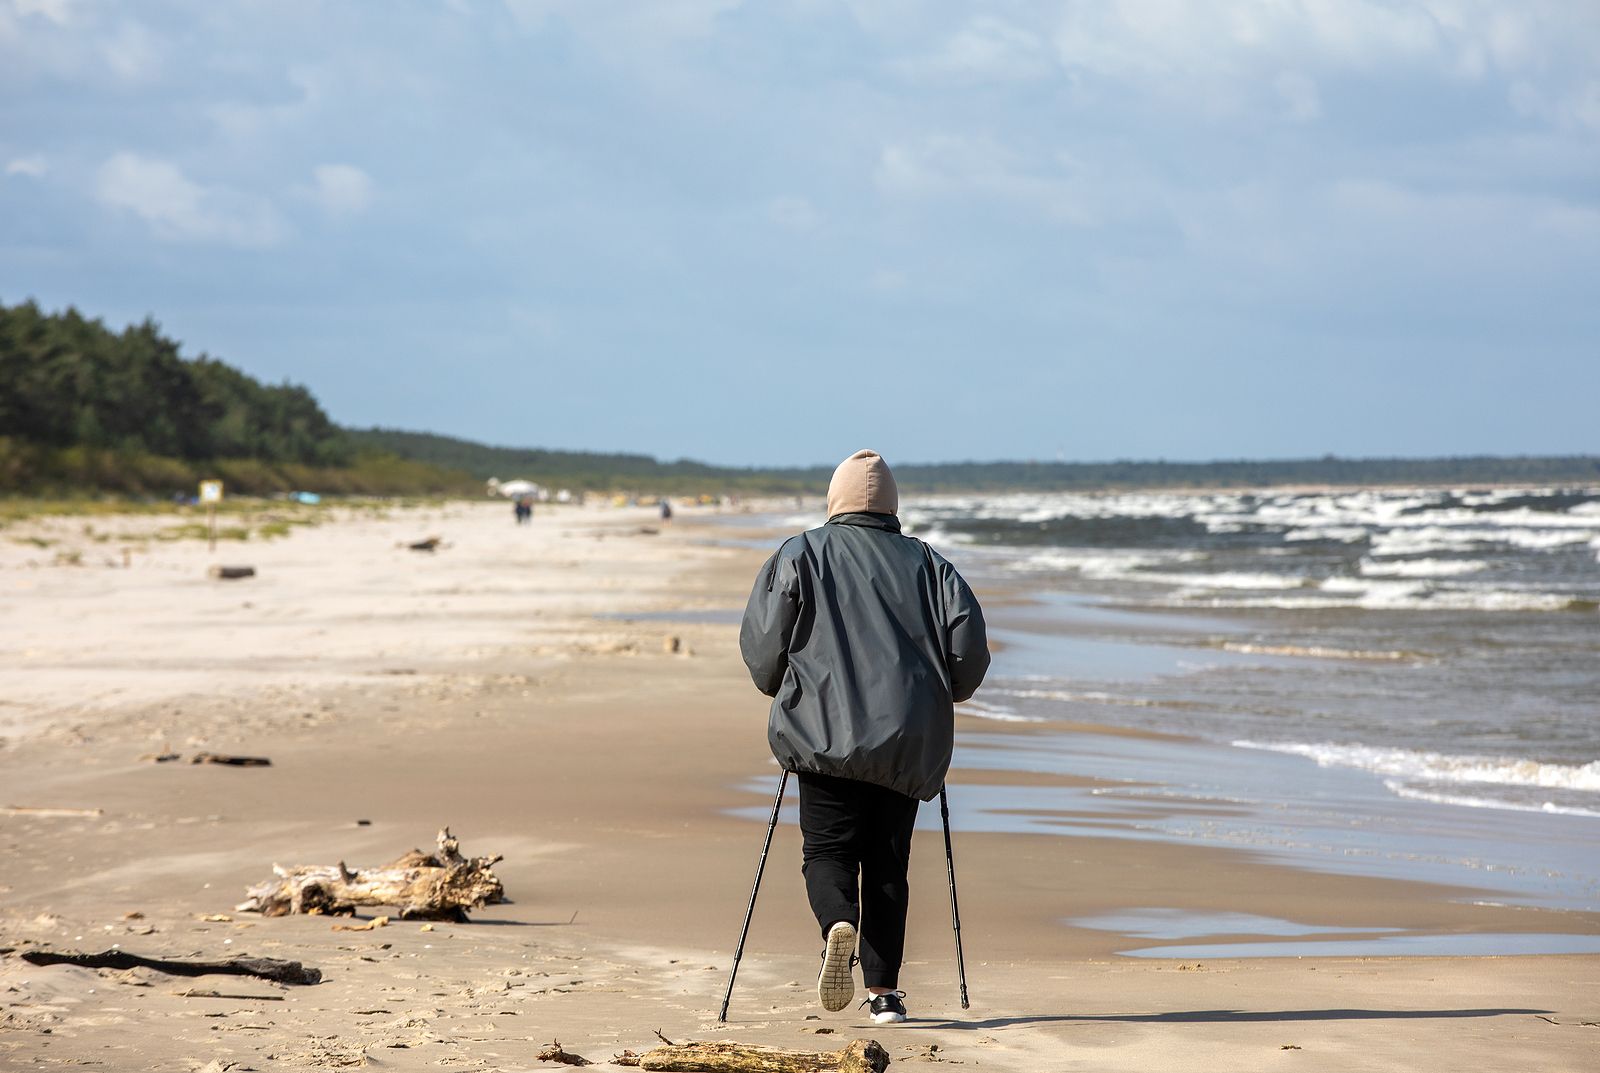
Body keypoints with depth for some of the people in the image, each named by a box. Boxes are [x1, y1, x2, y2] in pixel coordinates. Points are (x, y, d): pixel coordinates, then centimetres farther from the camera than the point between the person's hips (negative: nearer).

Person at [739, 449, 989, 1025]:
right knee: (887, 861, 10)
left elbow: (760, 642, -1)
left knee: (828, 850, 3)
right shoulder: (926, 563, 12)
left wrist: (781, 687, 19)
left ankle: (838, 924, -28)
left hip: (824, 732, -2)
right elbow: (969, 643, 3)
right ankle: (883, 991, 7)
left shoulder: (799, 556, 7)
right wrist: (942, 694, 21)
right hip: (908, 740, 2)